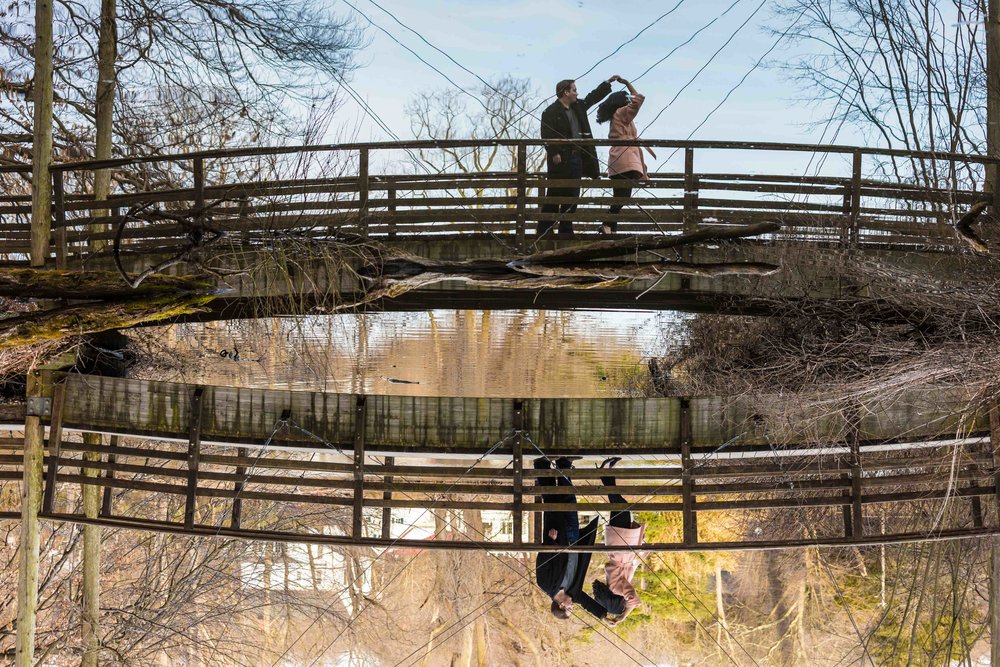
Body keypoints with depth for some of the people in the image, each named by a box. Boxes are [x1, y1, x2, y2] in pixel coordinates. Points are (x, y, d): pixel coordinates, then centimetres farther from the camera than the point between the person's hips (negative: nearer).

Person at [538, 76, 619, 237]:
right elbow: (547, 135, -13)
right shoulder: (551, 112, -8)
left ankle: (566, 229, 13)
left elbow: (593, 96, 26)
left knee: (572, 195, 8)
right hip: (560, 160, -8)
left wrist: (609, 82, 25)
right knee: (554, 195, -6)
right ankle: (544, 229, -1)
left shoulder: (578, 107, 15)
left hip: (576, 158, 8)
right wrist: (554, 153, -20)